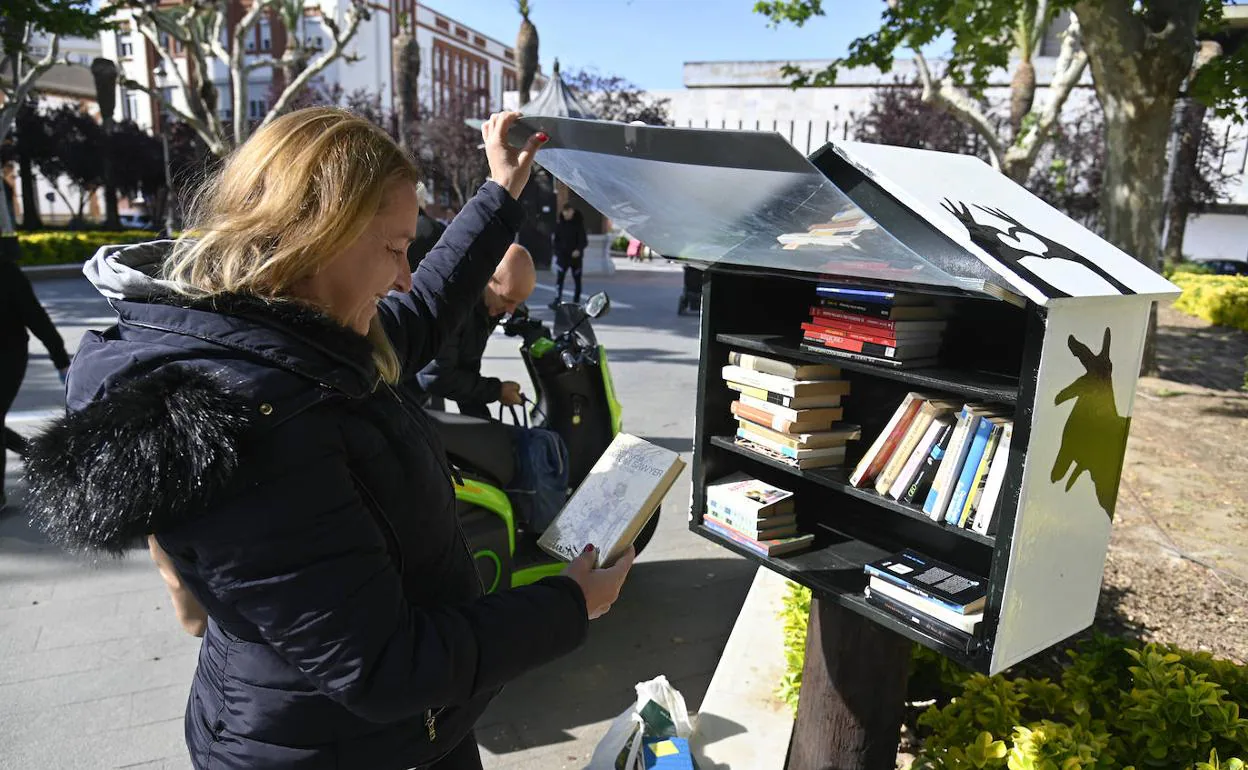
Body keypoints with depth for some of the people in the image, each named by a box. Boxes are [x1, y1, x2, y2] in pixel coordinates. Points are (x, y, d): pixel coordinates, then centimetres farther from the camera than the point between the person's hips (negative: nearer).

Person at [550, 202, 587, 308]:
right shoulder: (559, 224, 5)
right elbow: (556, 240, 11)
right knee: (559, 279, -11)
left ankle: (576, 301, 16)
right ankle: (557, 301, -14)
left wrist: (579, 250, -22)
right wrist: (556, 253, 3)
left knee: (577, 280, 6)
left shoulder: (579, 223, -2)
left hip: (576, 256, -1)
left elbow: (583, 240, -5)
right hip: (563, 255, 1)